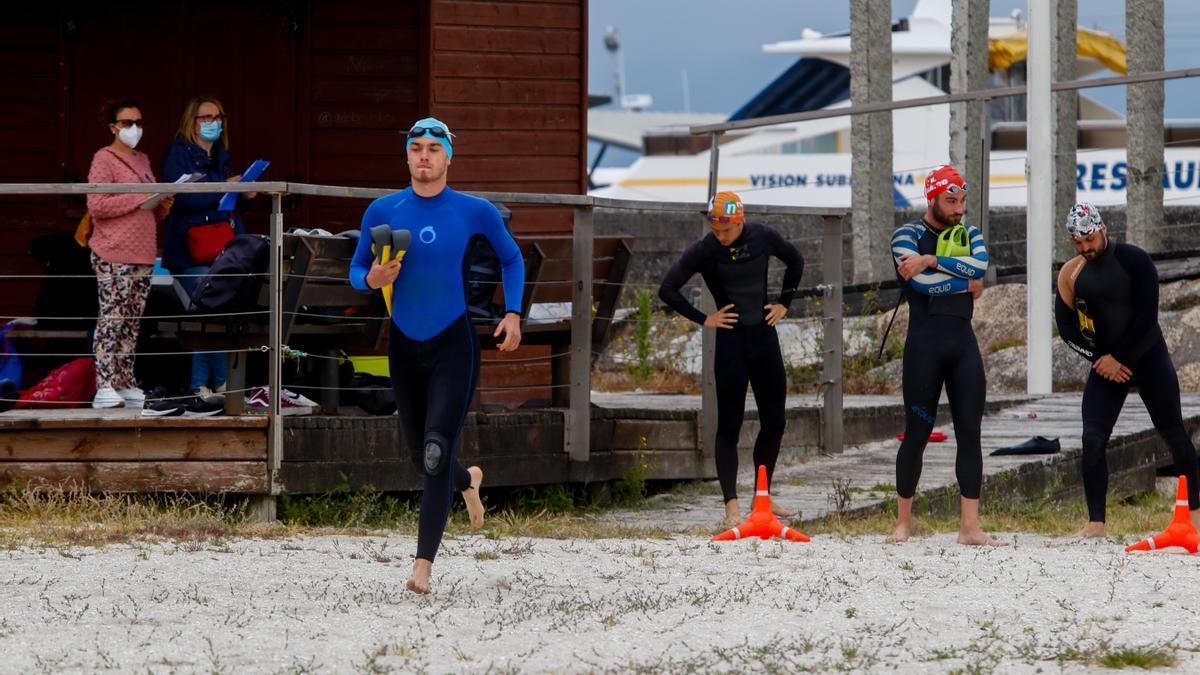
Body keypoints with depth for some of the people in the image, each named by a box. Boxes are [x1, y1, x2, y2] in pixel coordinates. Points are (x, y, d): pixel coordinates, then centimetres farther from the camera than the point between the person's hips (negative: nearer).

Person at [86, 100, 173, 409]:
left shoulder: (142, 161, 21)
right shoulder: (104, 159, -4)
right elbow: (96, 206, -16)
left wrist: (163, 206, 6)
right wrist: (140, 198, -16)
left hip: (142, 255, 8)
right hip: (113, 256, -8)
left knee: (132, 323, 8)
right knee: (111, 319, -12)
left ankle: (126, 384, 11)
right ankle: (105, 388, -15)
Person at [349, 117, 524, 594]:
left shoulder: (475, 212, -3)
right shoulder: (383, 211, 0)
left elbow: (511, 259, 13)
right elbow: (356, 271, 8)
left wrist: (513, 313, 2)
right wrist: (372, 279, -15)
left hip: (454, 345, -3)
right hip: (405, 348, 3)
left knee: (436, 455, -16)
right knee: (422, 459, 14)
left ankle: (424, 565, -15)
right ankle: (469, 481, 50)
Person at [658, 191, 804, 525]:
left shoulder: (764, 237, -3)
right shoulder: (704, 250, -13)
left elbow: (795, 261, 17)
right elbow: (667, 289, -10)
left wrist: (783, 303, 10)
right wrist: (703, 319, -10)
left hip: (764, 336, 4)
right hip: (731, 342, -4)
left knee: (774, 422, 7)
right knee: (729, 425, -3)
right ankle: (731, 505, -1)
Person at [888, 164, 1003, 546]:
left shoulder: (969, 235, 14)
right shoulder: (908, 235, 0)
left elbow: (979, 266, -9)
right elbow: (920, 281, -18)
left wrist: (931, 261, -16)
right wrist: (966, 283, -8)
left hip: (963, 342, 4)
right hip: (925, 341, -4)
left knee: (970, 433, -1)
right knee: (917, 433, 0)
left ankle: (970, 526, -2)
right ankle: (903, 522, 11)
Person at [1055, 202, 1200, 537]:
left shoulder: (1133, 260, -11)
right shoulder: (1070, 273, 1)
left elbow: (1147, 315, -14)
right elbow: (1066, 325, 3)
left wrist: (1117, 356, -15)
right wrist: (1100, 359, -10)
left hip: (1148, 358, -3)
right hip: (1105, 363, 3)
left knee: (1173, 434, 3)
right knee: (1092, 439, -10)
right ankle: (1096, 523, -6)